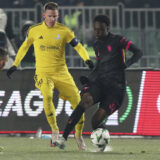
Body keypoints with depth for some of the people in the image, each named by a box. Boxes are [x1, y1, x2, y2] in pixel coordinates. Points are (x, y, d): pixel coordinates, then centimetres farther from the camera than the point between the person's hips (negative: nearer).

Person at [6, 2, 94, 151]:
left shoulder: (64, 31, 0)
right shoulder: (34, 30, 2)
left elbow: (78, 46, 2)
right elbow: (24, 47, 17)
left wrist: (87, 59, -16)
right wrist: (15, 65, 19)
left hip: (61, 72, 1)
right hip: (43, 72, -1)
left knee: (77, 100, -4)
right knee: (47, 95, -31)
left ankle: (78, 134, 18)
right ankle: (54, 130, -17)